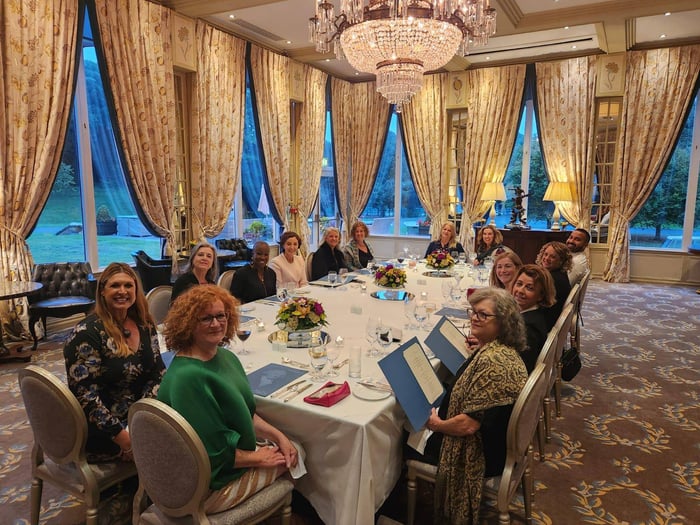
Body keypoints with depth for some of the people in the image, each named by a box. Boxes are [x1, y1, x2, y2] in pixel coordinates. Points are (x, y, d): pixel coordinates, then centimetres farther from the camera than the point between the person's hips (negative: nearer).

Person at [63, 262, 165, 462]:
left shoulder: (144, 325, 3)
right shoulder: (87, 333, -13)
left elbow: (158, 372, 6)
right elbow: (84, 394, -17)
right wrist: (122, 437, -21)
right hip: (100, 432, -6)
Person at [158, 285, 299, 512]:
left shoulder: (226, 357, -1)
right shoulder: (186, 377, -30)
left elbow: (246, 413, 9)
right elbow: (213, 453, -26)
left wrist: (278, 436, -3)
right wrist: (258, 458, -13)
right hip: (208, 488, -8)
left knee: (290, 450, 13)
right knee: (287, 462, 5)